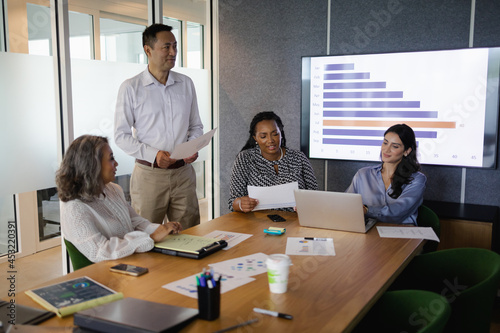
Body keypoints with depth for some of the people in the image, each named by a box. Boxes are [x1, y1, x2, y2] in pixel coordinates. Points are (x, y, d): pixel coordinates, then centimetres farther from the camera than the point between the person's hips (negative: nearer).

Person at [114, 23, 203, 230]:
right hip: (149, 174, -3)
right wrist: (153, 155, -17)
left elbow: (196, 126, 16)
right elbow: (121, 135, -4)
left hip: (183, 172, 3)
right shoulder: (131, 88, -3)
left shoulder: (185, 84, 9)